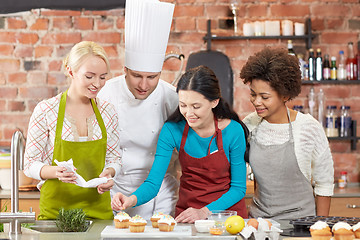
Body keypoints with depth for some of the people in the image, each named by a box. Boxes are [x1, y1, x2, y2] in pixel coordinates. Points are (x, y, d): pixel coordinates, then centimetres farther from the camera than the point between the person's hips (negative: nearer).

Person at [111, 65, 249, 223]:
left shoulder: (233, 131, -11)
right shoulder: (172, 130, -8)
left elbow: (238, 188, -4)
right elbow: (153, 182, -9)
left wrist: (205, 212, -17)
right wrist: (132, 199, -30)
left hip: (227, 209, -1)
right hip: (186, 211, 2)